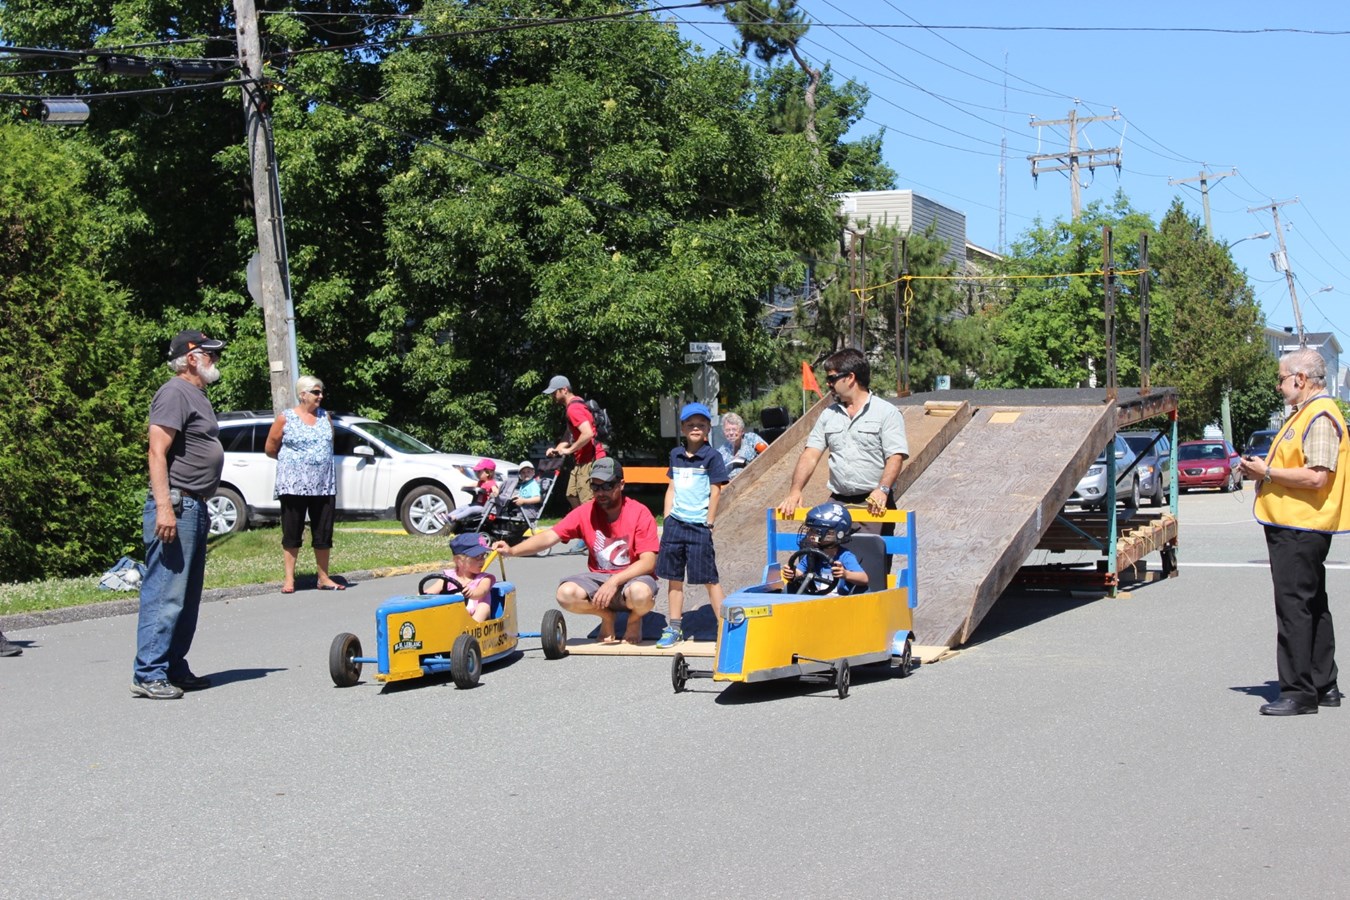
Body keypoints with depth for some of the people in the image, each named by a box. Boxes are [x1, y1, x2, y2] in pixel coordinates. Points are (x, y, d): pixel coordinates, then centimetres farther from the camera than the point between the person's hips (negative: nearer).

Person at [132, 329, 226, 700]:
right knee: (165, 595, -10)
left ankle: (175, 668, 20)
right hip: (176, 507, -10)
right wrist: (164, 506, -26)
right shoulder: (175, 393, -10)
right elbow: (157, 453, -18)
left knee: (188, 598, 13)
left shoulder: (196, 395, 21)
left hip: (195, 508, 10)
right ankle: (149, 674, -7)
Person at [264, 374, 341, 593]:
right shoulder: (285, 418, -2)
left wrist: (318, 460, 10)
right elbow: (270, 448, 4)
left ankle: (324, 578, 14)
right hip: (294, 485, -4)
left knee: (324, 533, 6)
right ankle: (289, 579, 6)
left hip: (324, 485, 4)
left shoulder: (325, 416, 10)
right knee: (292, 533, 1)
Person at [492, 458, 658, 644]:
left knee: (640, 593, -39)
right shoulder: (586, 512, -3)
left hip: (632, 577, -3)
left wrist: (615, 581, -31)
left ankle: (634, 619, 1)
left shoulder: (640, 514, -12)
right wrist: (513, 550, -28)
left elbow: (648, 562, -17)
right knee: (566, 593, -27)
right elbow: (550, 536, -11)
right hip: (598, 578, 3)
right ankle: (606, 616, 5)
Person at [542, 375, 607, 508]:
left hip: (590, 461, -11)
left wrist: (569, 450, -20)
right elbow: (570, 435, 19)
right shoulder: (574, 406, 16)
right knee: (572, 496, 17)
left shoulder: (574, 408, -18)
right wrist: (557, 449, 3)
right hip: (581, 461, 11)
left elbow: (588, 433, -31)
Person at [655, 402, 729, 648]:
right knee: (674, 577, 9)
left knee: (709, 578, -4)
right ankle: (674, 628, 18)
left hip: (698, 525, -5)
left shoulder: (712, 457, -4)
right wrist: (668, 519, 10)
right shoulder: (676, 455, 11)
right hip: (675, 524, 5)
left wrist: (709, 524, -8)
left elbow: (715, 492, -5)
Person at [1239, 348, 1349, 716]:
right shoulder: (1305, 413, 18)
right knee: (1313, 606, 16)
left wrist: (1268, 472, -16)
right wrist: (1263, 469, 11)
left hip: (1299, 530, -11)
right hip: (1294, 528, 11)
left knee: (1295, 607, -9)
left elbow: (1316, 477, -25)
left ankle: (1298, 692, -5)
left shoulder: (1320, 417, -16)